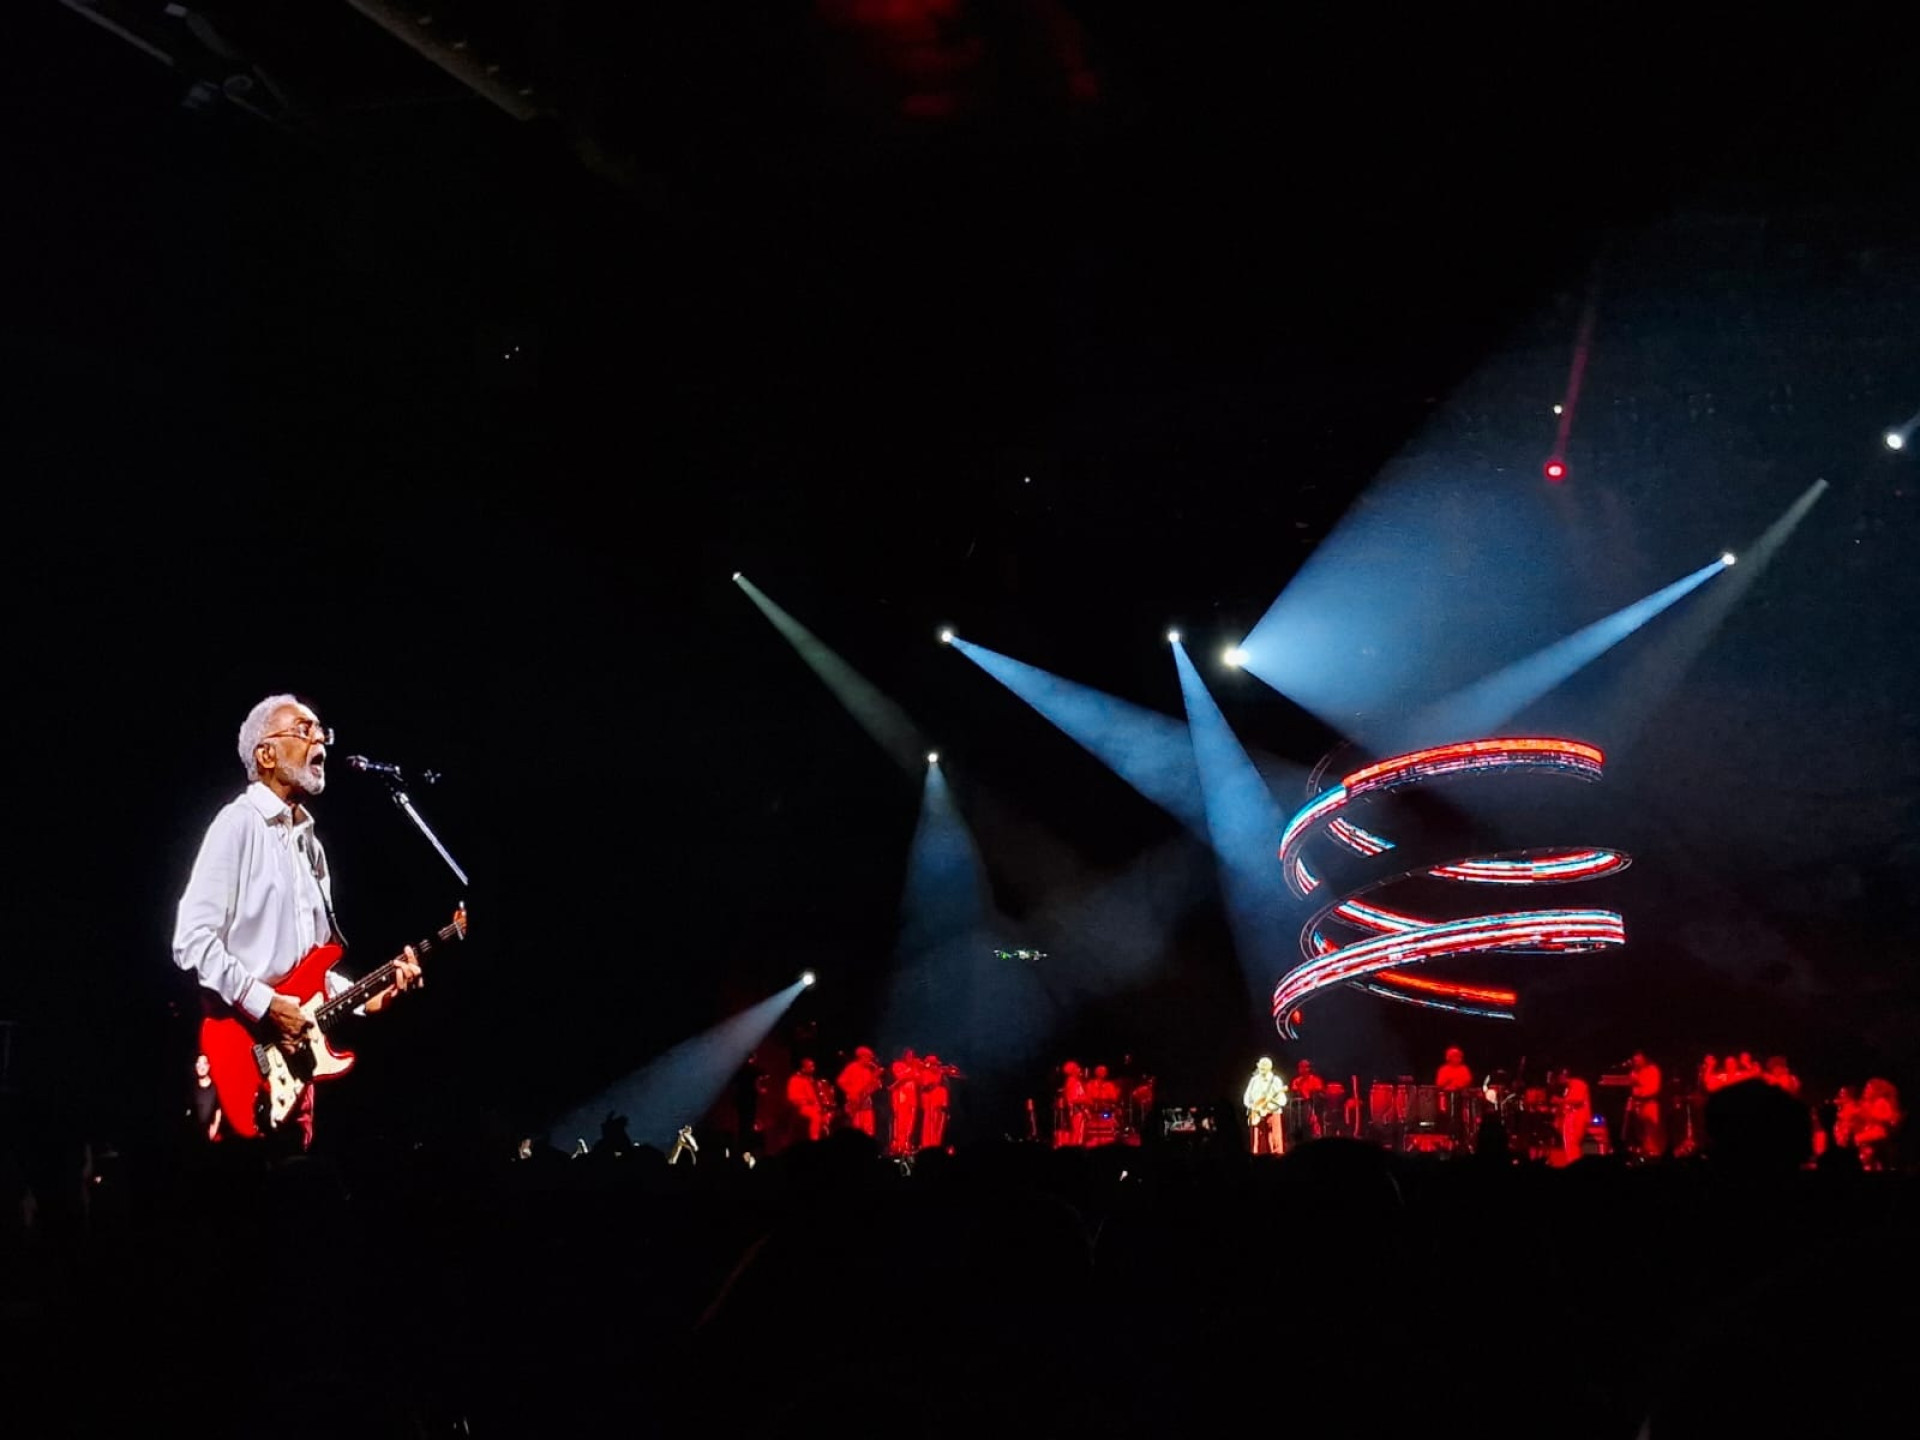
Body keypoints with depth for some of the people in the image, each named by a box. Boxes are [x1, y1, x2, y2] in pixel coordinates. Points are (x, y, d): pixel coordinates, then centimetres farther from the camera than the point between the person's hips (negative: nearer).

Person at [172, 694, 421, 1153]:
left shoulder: (309, 842, 20)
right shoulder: (239, 824, -6)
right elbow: (193, 942, -16)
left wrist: (366, 998, 8)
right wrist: (265, 1006, -17)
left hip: (291, 1054, 8)